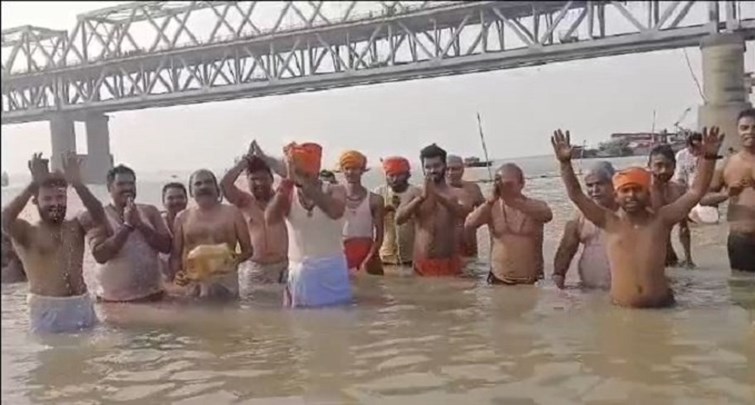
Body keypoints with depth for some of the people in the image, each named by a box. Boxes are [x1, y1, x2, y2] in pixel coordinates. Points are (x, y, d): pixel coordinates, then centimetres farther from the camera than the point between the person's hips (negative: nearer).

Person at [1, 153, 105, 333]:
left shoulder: (75, 227, 7)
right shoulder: (26, 232, -1)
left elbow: (99, 217, -12)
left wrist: (77, 183, -23)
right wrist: (33, 184, -26)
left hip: (82, 305, 4)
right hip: (46, 310, -3)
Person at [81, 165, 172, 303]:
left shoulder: (149, 211, 5)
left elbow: (166, 246, -3)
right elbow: (100, 255, -15)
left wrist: (139, 224, -13)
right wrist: (127, 225, -18)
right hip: (113, 298, -3)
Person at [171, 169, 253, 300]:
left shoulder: (232, 213, 7)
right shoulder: (182, 217, 11)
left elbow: (248, 249, 8)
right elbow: (175, 254, 12)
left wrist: (237, 259, -14)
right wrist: (176, 273, -8)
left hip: (225, 285, -1)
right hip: (191, 285, 1)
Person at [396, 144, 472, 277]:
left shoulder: (457, 194, 4)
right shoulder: (415, 195, 7)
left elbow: (466, 213, -17)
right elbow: (398, 219, -7)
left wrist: (437, 195, -27)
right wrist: (421, 197, -20)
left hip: (449, 263, -1)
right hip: (421, 264, 1)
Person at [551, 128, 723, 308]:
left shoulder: (661, 219, 4)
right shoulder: (610, 222, 3)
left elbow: (695, 192, -1)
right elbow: (576, 195, -3)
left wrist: (708, 157, -11)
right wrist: (565, 162, -13)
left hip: (660, 306, 1)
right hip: (621, 309, 0)